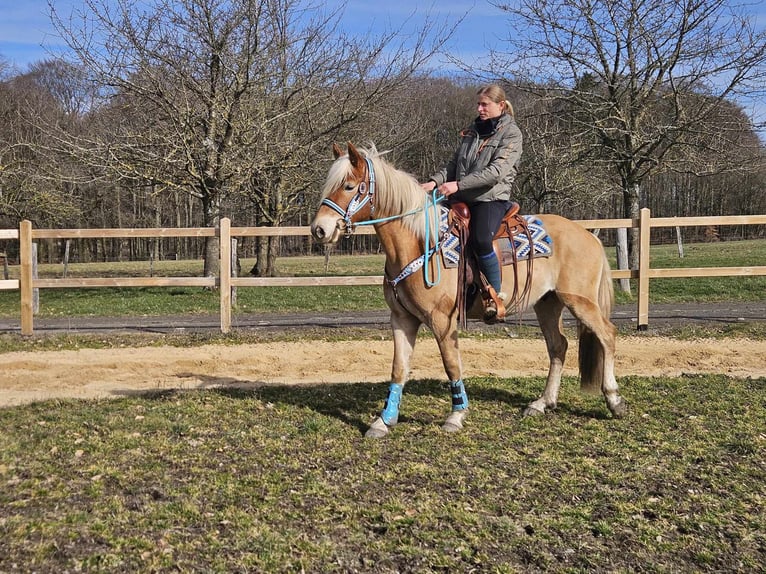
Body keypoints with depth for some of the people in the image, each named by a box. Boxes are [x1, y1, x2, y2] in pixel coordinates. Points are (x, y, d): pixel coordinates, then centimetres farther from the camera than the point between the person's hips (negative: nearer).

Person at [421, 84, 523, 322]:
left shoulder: (511, 133, -2)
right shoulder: (471, 132, 18)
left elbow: (496, 171, -16)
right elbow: (453, 165, 19)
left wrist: (458, 185, -24)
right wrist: (434, 181, -3)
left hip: (492, 199, -7)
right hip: (463, 200, 7)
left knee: (480, 239, -34)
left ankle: (496, 296, -20)